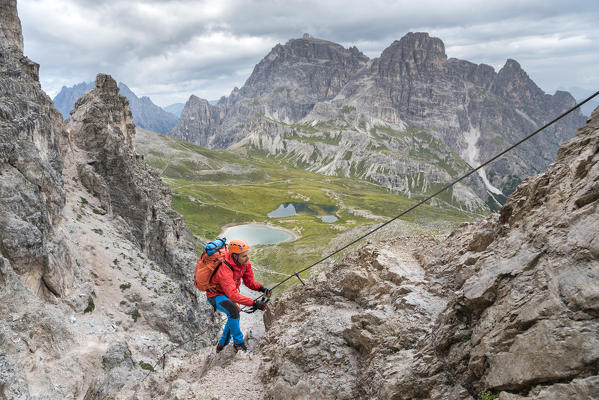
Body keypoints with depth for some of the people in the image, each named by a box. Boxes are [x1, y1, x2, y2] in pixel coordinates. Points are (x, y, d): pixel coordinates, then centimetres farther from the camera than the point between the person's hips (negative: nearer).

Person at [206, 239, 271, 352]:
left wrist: (262, 288, -25)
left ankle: (221, 345, 43)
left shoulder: (244, 262, -17)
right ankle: (238, 344, -16)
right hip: (215, 295, -8)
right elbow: (233, 295, -46)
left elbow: (248, 280, -7)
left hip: (227, 293, 8)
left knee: (233, 317, 21)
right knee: (234, 311, -32)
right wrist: (254, 303, -52)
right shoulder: (224, 270, -40)